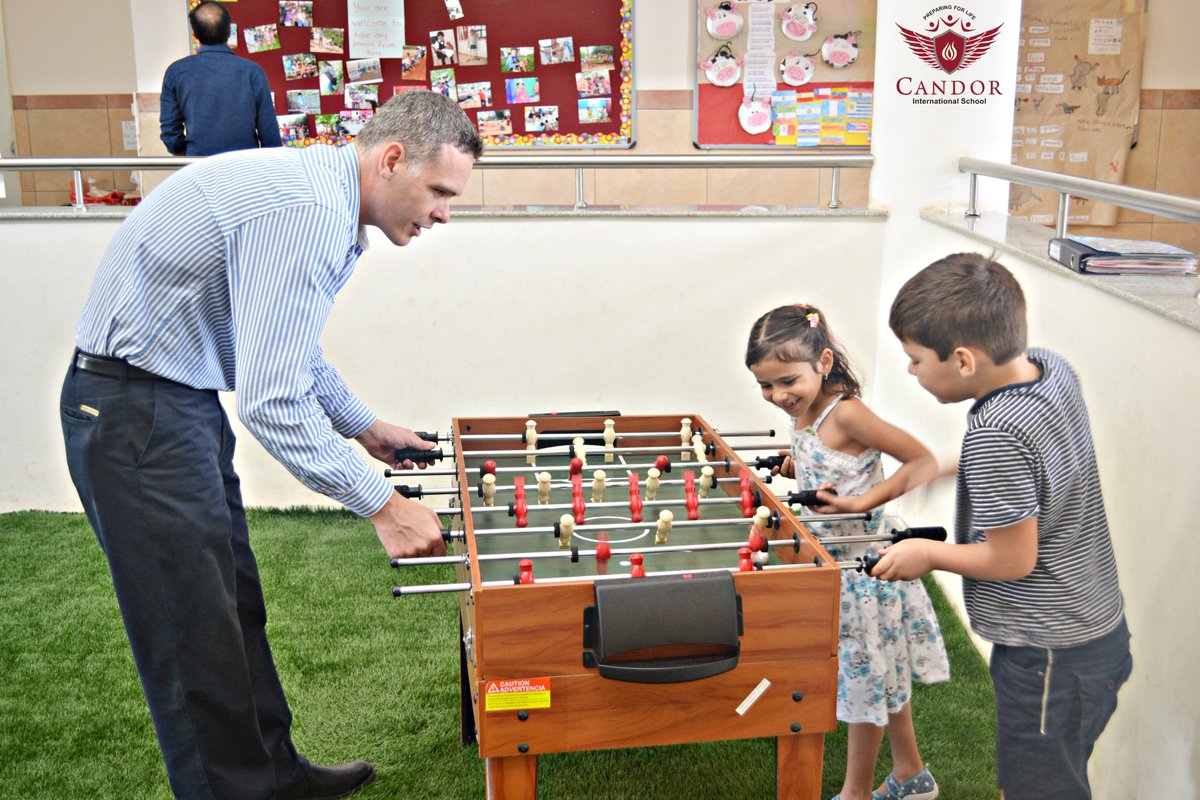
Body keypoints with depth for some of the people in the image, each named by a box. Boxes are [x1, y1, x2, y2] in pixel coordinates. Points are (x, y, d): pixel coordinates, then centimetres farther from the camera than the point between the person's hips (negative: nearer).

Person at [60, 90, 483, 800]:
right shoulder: (306, 210, -26)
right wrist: (383, 505, -23)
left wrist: (365, 428, 19)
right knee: (198, 635, -1)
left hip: (181, 396, 11)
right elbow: (273, 403, -30)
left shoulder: (326, 203, 8)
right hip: (136, 413, -11)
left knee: (236, 607, 18)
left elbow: (290, 350, 23)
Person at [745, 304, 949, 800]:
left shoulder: (846, 413, -24)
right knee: (881, 676, 22)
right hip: (830, 561, 9)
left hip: (864, 568, -9)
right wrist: (795, 468, 0)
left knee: (864, 679, 9)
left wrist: (860, 503, -28)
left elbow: (922, 462, -23)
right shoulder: (803, 414, 0)